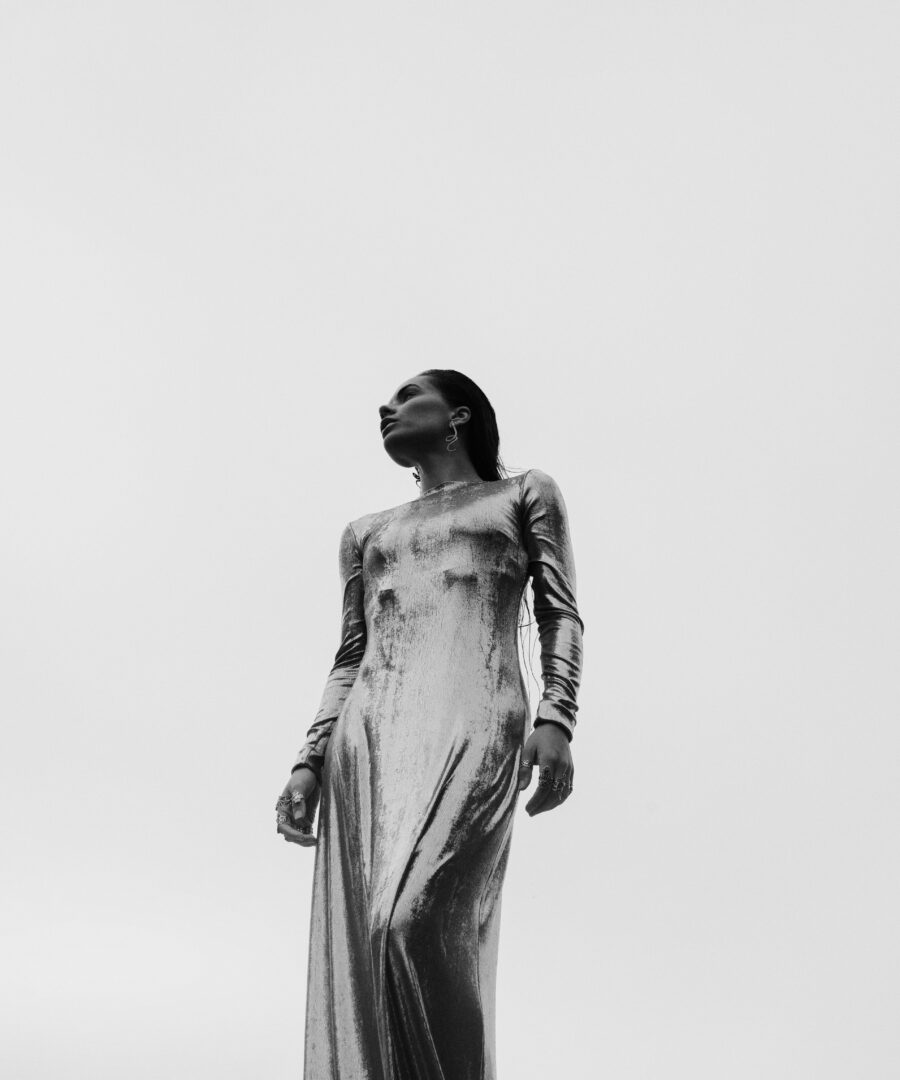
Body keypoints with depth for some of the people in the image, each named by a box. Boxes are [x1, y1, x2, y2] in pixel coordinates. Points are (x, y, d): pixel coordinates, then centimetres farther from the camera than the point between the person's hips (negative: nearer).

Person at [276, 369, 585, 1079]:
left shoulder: (526, 493, 19)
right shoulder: (367, 532, 28)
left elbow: (561, 615, 8)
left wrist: (555, 721, -8)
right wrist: (310, 762, 10)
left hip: (473, 725, -4)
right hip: (370, 733, 4)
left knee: (413, 919, -23)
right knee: (362, 939, -7)